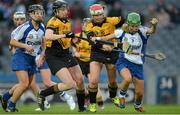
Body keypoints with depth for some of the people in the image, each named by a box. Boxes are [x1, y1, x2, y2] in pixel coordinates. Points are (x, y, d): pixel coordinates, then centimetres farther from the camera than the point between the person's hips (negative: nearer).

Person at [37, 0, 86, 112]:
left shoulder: (67, 22, 10)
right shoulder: (54, 22, -17)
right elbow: (47, 36, -37)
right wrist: (64, 35, -43)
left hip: (66, 54, 8)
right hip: (54, 57, -8)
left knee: (80, 80, 5)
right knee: (70, 84, -17)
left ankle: (82, 107, 22)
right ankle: (43, 94, 0)